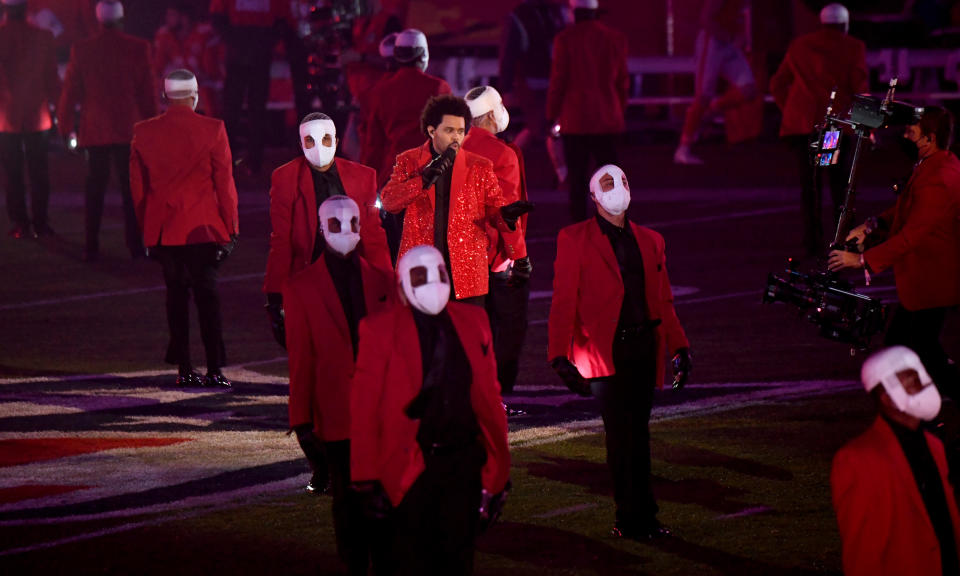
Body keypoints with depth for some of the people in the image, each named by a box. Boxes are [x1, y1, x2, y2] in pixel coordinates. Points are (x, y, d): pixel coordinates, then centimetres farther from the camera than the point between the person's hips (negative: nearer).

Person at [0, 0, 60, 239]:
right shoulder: (44, 37, -3)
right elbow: (52, 78, 2)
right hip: (37, 116, 2)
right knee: (38, 172, 8)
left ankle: (19, 225, 2)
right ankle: (41, 224, 6)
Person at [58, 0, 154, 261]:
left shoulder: (82, 50, -2)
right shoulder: (139, 49, -5)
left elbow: (71, 91, 2)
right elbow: (148, 91, -2)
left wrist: (67, 126, 11)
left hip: (95, 131, 1)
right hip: (129, 130, -1)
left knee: (95, 190, 7)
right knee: (131, 190, 5)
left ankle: (92, 247, 5)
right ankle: (136, 245, 4)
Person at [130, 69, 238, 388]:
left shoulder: (143, 132, 1)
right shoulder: (212, 130, -8)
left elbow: (137, 187, 7)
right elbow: (225, 183, -5)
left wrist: (147, 228, 16)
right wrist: (231, 227, 3)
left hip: (163, 230, 3)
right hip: (203, 229, -3)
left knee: (176, 294, 10)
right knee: (207, 294, 1)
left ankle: (184, 369, 9)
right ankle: (214, 370, -3)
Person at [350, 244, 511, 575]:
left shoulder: (473, 321, 8)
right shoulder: (380, 330, -3)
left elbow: (489, 395, 10)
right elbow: (364, 407, -4)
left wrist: (499, 465, 7)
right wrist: (367, 476, -8)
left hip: (465, 462, 3)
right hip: (411, 469, -3)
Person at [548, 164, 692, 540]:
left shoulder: (649, 241, 19)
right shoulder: (575, 240, 4)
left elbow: (663, 300, 22)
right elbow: (563, 302, -1)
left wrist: (679, 347, 12)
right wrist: (560, 356, -10)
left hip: (643, 349, 5)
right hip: (604, 350, -4)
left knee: (637, 435, 6)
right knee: (621, 435, -10)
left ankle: (637, 520, 10)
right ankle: (636, 518, -5)